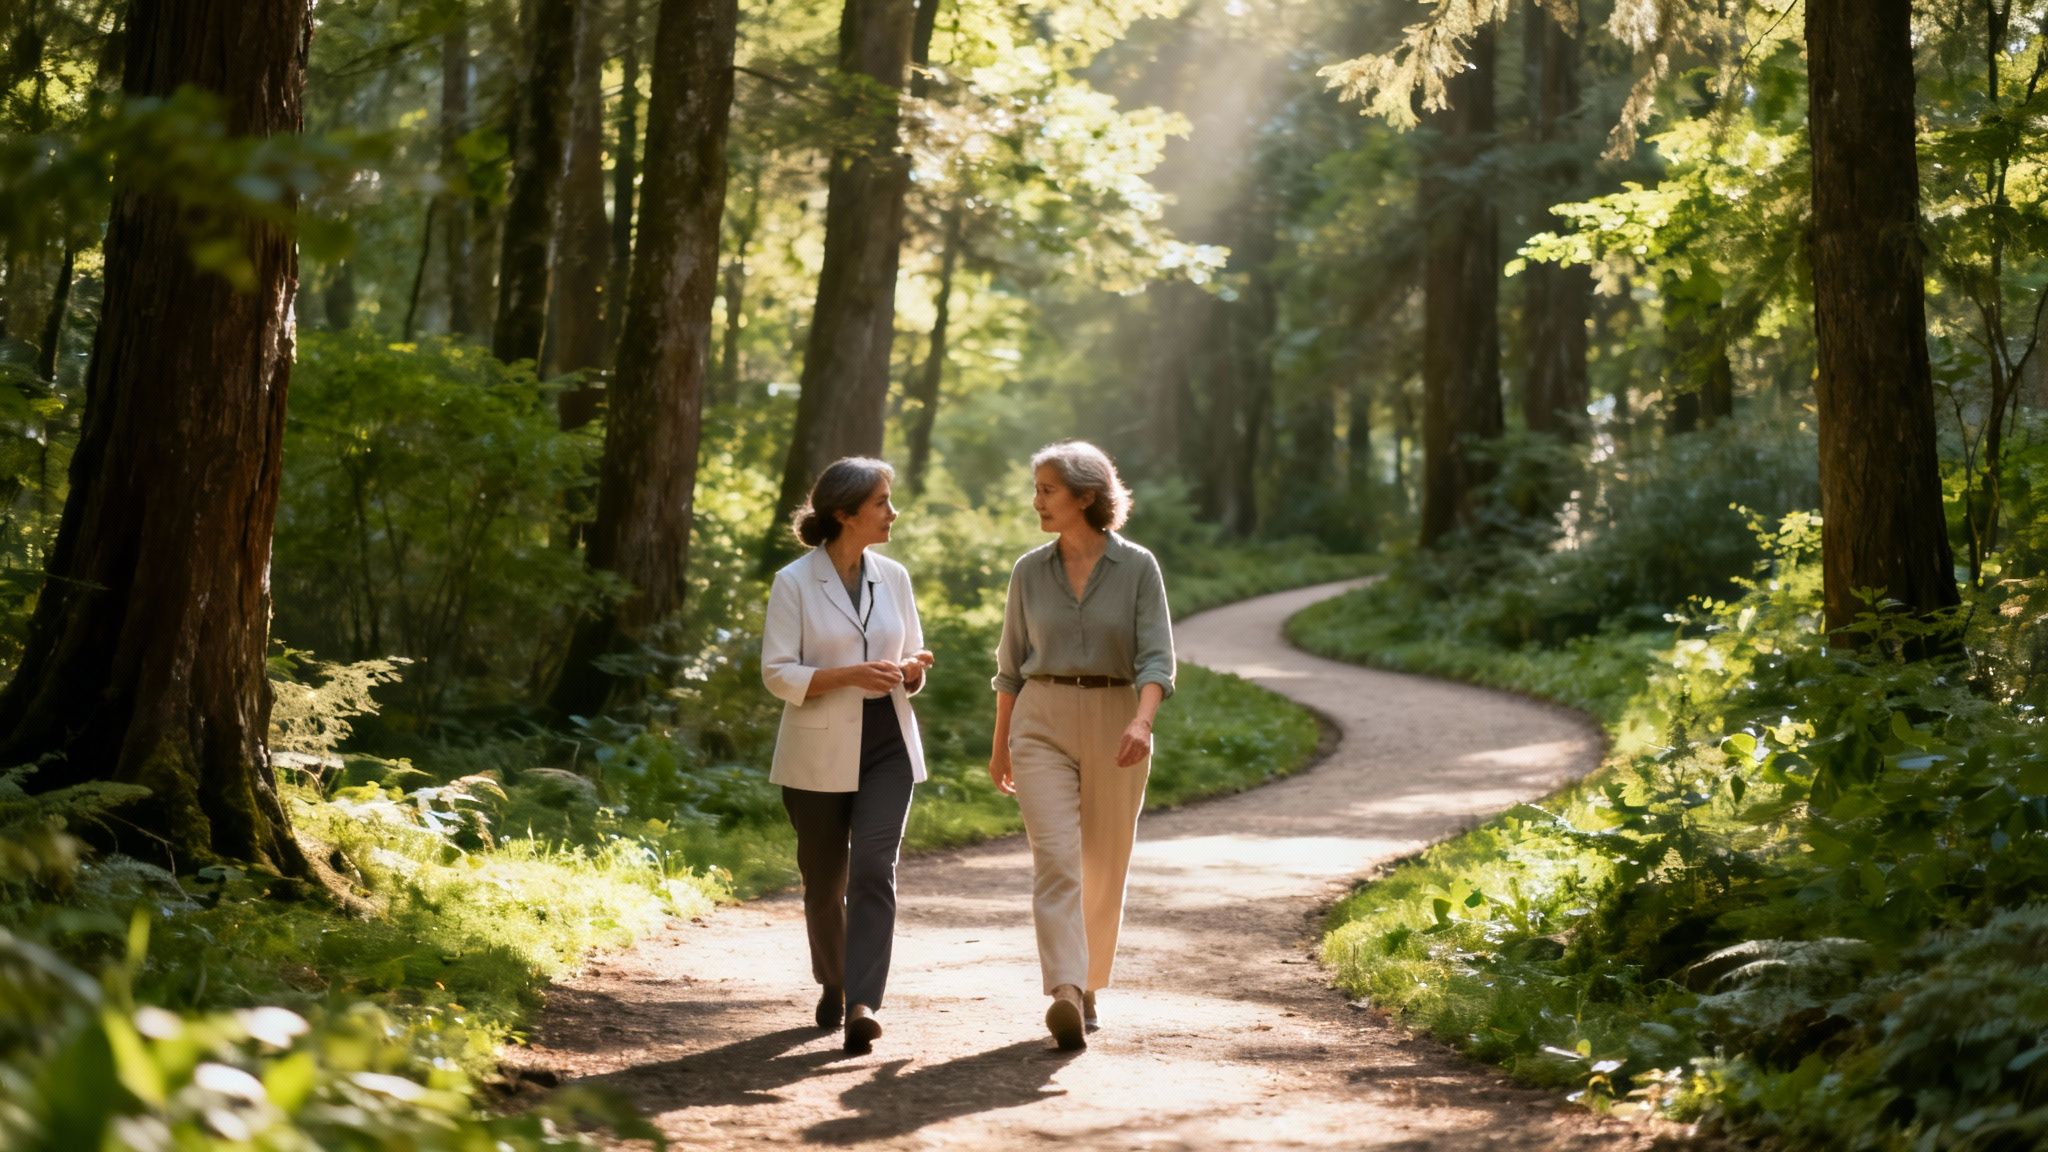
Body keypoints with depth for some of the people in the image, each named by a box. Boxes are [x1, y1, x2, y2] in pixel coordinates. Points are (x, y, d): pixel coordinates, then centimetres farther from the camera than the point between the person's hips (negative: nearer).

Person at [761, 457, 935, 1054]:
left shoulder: (893, 577, 7)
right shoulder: (794, 583, -7)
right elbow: (778, 673, -10)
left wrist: (911, 669, -7)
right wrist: (852, 675, -22)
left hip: (887, 746, 2)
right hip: (819, 754, -2)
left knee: (874, 870, -13)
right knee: (824, 879, 9)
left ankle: (862, 1006, -20)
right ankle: (833, 983, 34)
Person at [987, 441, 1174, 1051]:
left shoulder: (1137, 567, -4)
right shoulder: (1030, 571, 5)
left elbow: (1156, 656, -10)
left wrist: (1141, 721, -28)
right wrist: (1000, 744, 17)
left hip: (1115, 722, -1)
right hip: (1043, 723, 1)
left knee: (1103, 867, 9)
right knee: (1055, 858, -15)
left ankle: (1088, 987, 26)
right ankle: (1065, 996, -26)